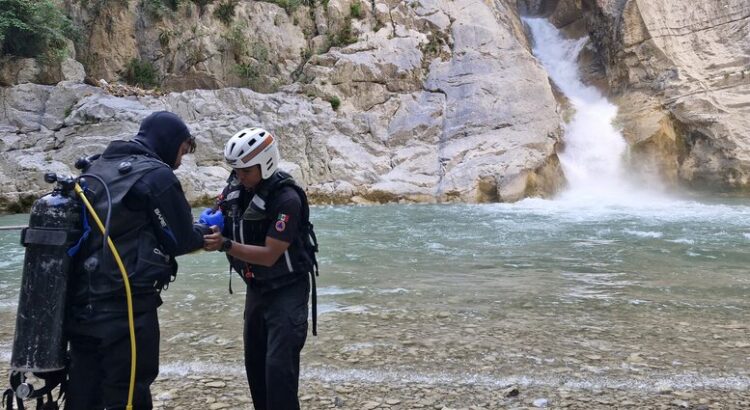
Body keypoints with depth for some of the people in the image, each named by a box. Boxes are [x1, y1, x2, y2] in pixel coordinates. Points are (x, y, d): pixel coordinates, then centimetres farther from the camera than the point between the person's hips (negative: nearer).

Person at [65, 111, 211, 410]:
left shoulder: (95, 168, 13)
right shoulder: (156, 175, -11)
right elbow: (181, 241, -7)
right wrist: (207, 230, 14)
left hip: (80, 307, 8)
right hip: (126, 308, -8)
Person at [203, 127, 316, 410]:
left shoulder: (287, 199, -24)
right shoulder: (235, 187, -2)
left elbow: (270, 255, -25)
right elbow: (220, 225, 1)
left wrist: (226, 245, -35)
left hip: (287, 289, -7)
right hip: (256, 288, 7)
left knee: (279, 365, -9)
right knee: (254, 362, 14)